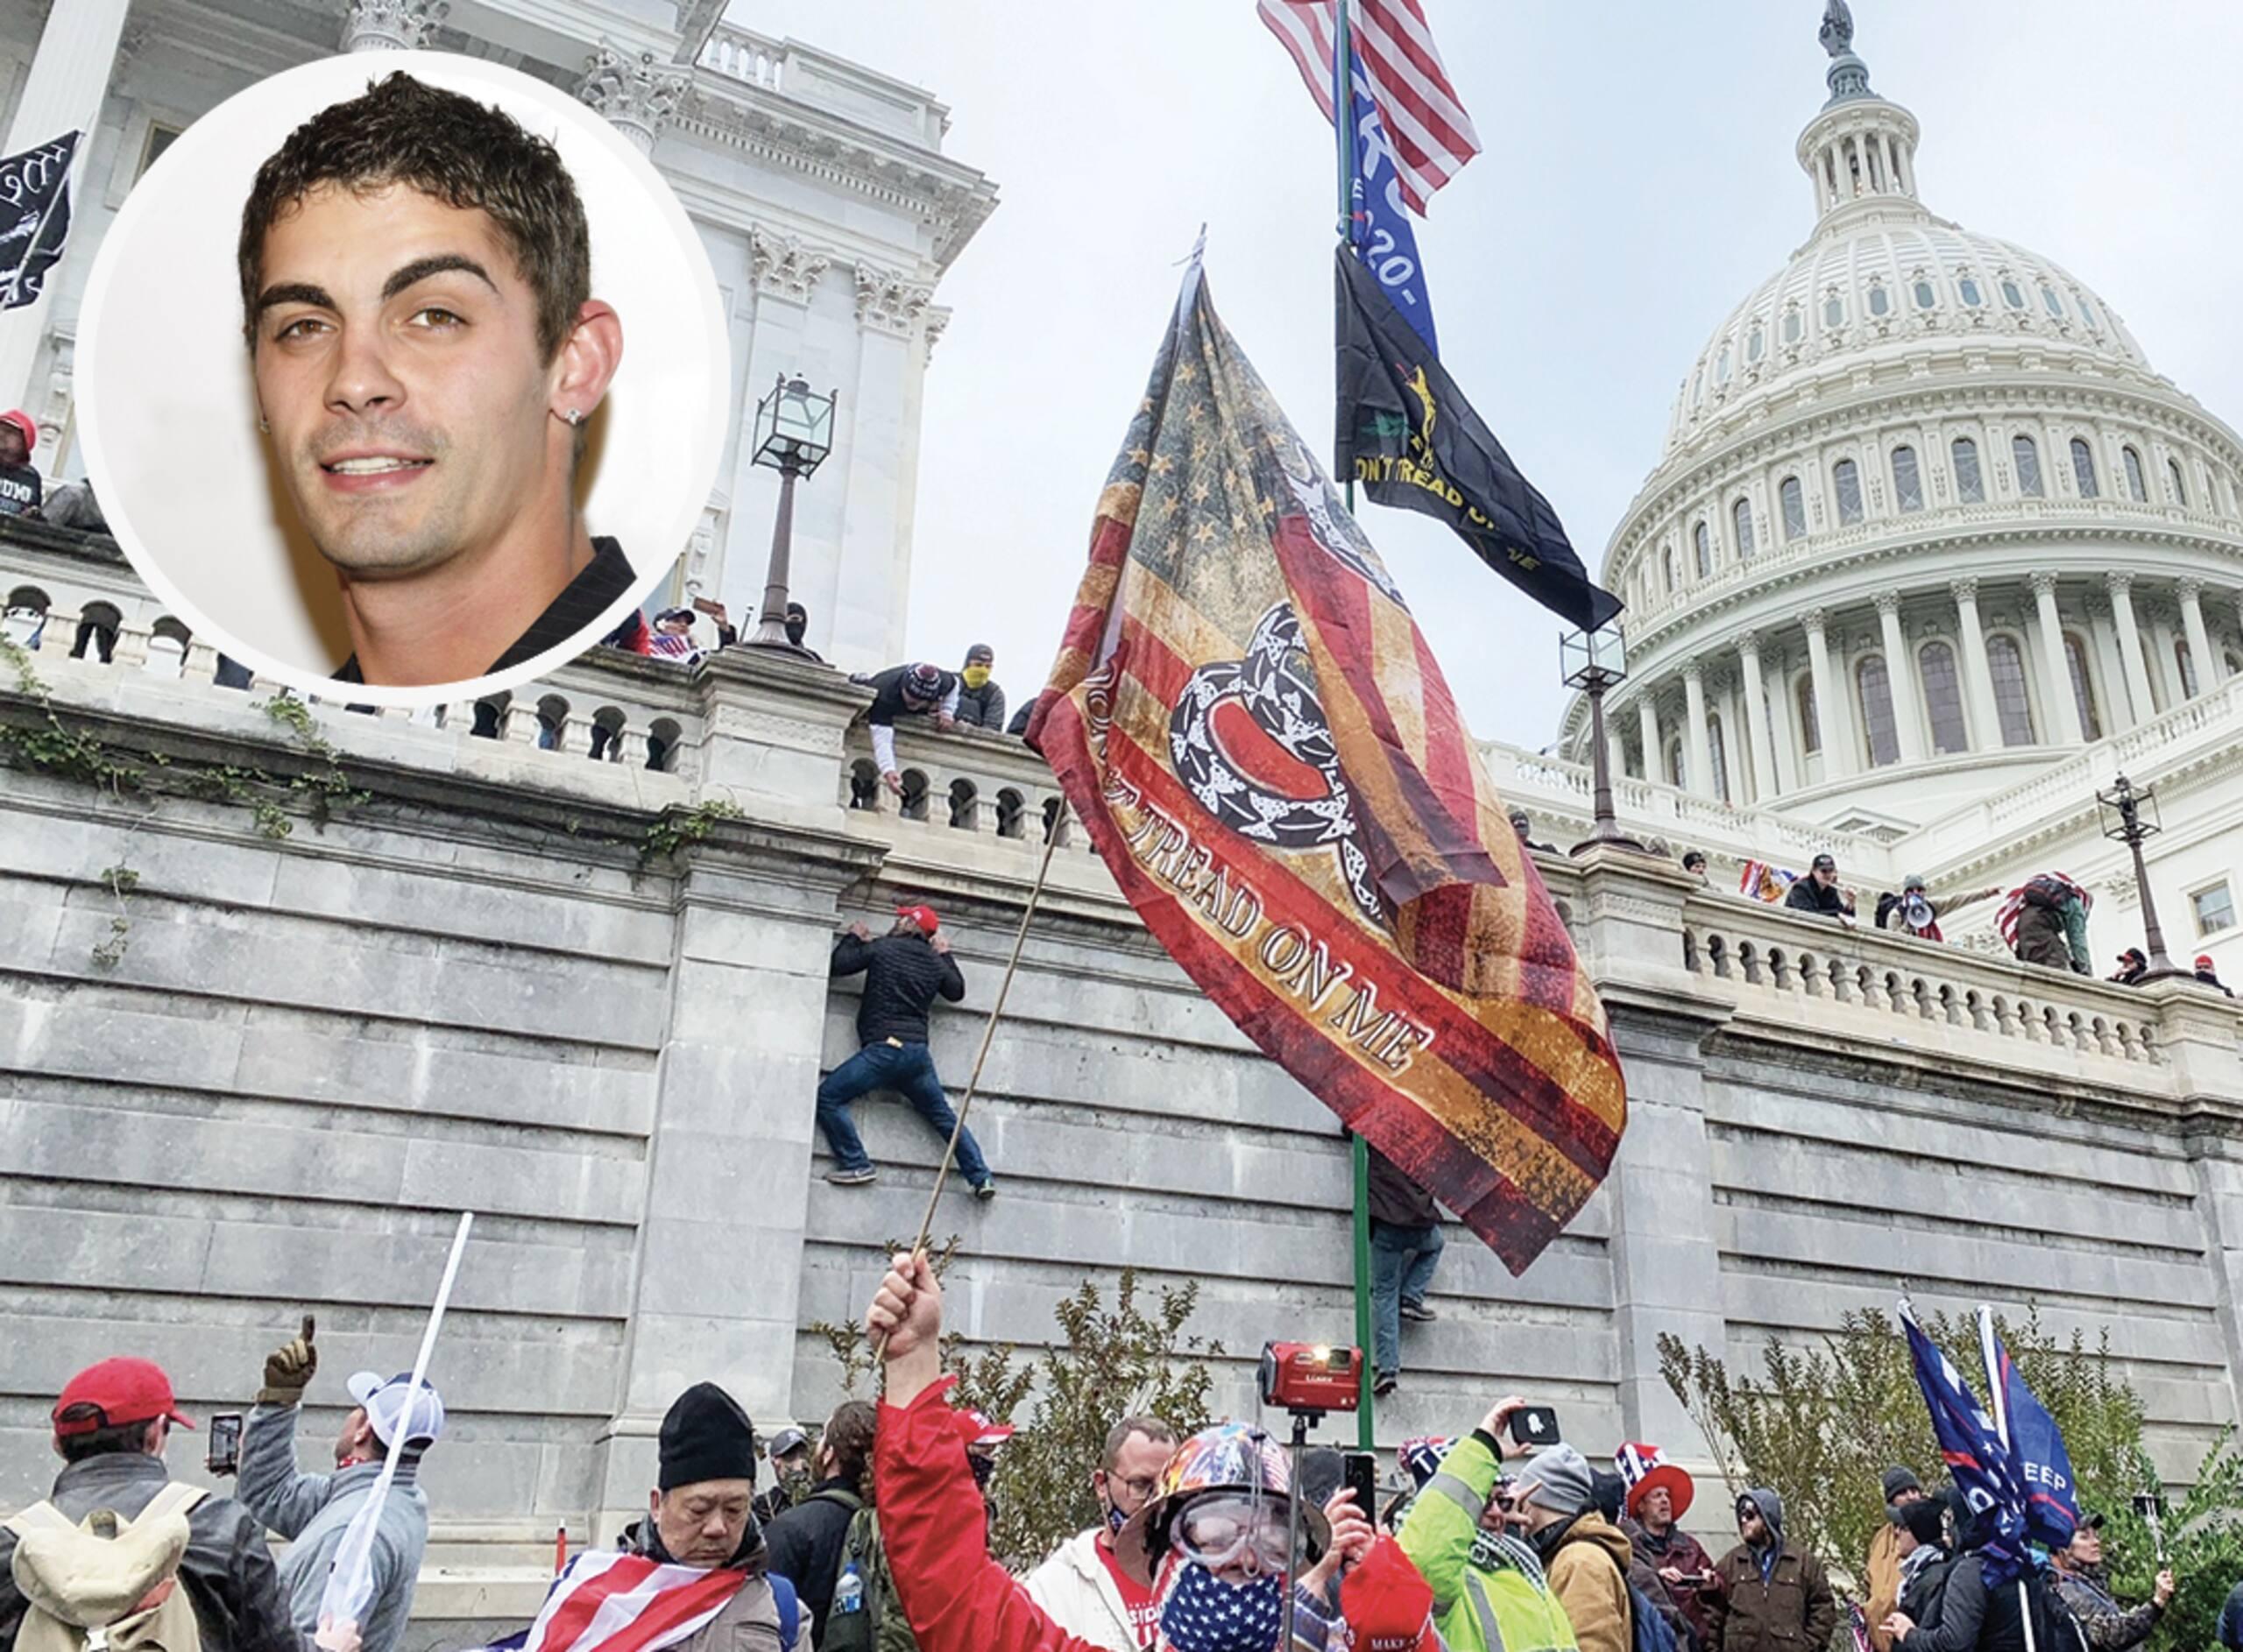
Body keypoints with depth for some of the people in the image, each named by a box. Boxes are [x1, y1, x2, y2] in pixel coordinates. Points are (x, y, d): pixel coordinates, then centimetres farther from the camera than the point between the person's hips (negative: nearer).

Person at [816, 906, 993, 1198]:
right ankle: (980, 1176, 11)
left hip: (884, 1048, -6)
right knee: (944, 1116, 16)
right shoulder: (934, 962, 15)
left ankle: (856, 1164, -10)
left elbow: (837, 964, 4)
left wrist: (853, 938, 21)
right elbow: (957, 992, 31)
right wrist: (946, 955, 40)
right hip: (918, 1051, 6)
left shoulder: (882, 948, 1)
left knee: (828, 1097, -3)